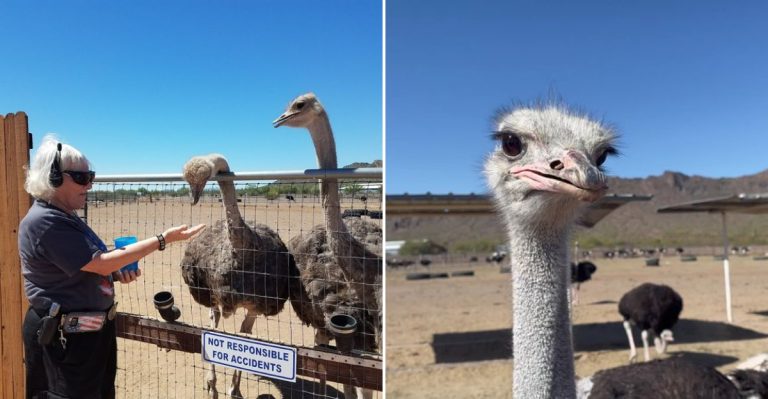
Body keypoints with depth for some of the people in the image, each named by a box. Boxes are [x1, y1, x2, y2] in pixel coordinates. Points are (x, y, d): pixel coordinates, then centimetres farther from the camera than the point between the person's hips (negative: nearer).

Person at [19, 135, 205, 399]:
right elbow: (101, 263, -23)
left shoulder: (65, 217, 10)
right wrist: (163, 239, -22)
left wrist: (118, 274, -4)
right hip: (65, 335, -9)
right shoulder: (44, 222, -21)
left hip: (94, 327, 9)